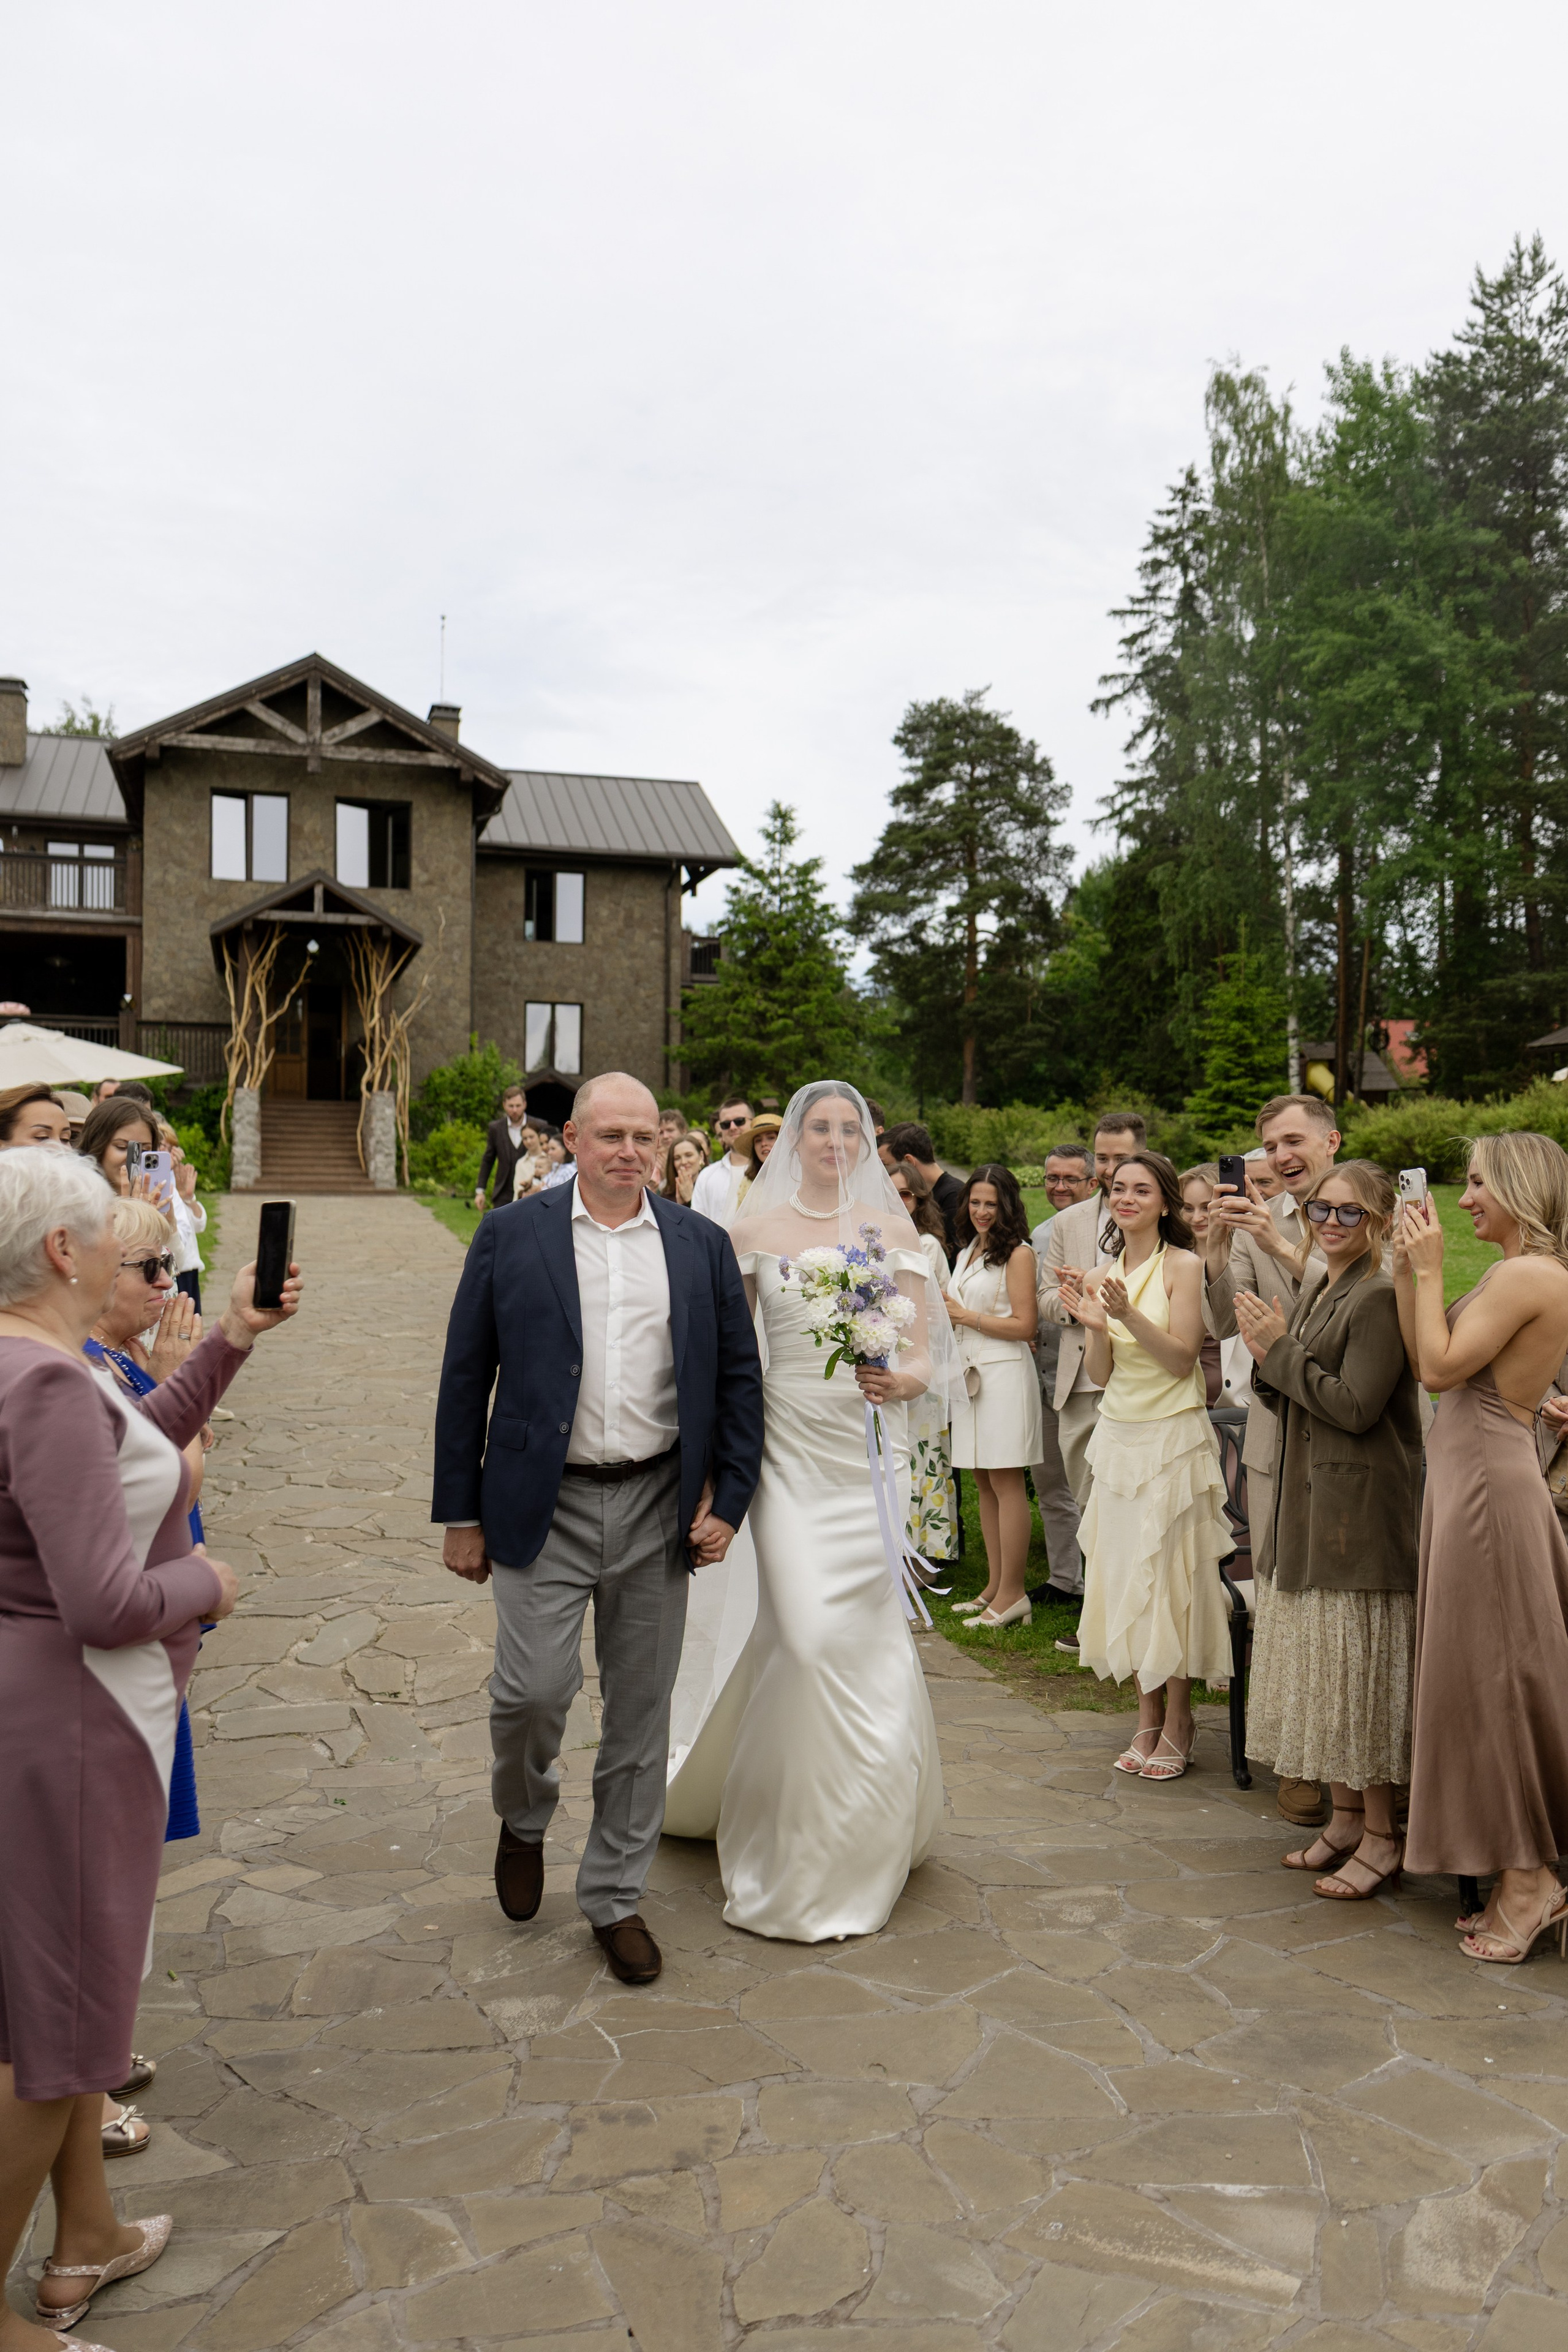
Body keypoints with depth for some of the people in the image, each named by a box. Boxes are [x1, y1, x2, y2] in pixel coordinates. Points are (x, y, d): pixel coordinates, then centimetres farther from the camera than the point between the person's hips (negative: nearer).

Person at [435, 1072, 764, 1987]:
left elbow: (740, 1379, 7)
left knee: (643, 1709, 9)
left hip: (659, 1509, 2)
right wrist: (462, 1515, -1)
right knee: (535, 1690, -6)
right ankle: (524, 1821, 29)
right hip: (544, 1509, -2)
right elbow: (465, 1382, 0)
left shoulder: (703, 1245, 3)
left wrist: (728, 1499, 1)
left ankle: (617, 1896, 27)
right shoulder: (511, 1237, -2)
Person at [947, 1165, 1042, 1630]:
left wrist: (966, 1316, -10)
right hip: (971, 1373, 8)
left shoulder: (1018, 1254, -8)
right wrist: (945, 1314, 9)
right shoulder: (967, 1251, 17)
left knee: (1006, 1483, -5)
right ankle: (995, 1587, 16)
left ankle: (1013, 1594, 0)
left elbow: (1024, 1325, -12)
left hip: (1005, 1373, -8)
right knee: (983, 1483, 10)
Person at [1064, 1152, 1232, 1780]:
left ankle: (1177, 1727, 13)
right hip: (1119, 1437, 6)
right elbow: (1101, 1374, 5)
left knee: (1171, 1578, 0)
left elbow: (1183, 1359, -13)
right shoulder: (1102, 1276, 7)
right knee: (1126, 1577, 9)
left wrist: (1130, 1315, -26)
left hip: (1173, 1438, -5)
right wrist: (1095, 1324, -13)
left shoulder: (1183, 1265, -8)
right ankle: (1147, 1719, 21)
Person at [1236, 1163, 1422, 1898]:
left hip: (1362, 1512, -9)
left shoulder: (1380, 1298, -15)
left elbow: (1355, 1407, -21)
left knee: (1358, 1669, -2)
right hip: (1310, 1506, 9)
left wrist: (1283, 1348, -15)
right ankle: (1345, 1818, 26)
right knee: (1321, 1663, 14)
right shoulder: (1315, 1295, 13)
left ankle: (1380, 1839, 10)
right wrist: (1266, 1358, -3)